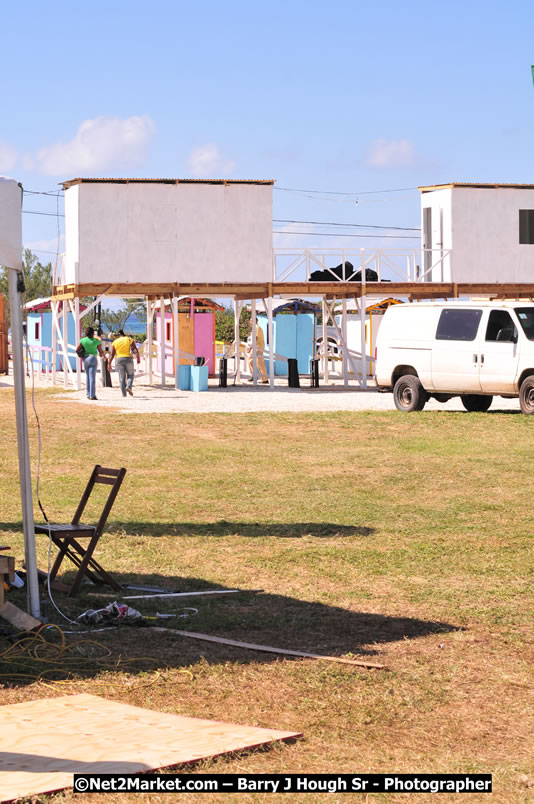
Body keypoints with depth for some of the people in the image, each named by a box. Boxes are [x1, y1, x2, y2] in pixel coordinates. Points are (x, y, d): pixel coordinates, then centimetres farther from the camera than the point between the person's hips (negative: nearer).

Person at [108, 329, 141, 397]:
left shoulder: (115, 342, 5)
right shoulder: (129, 340, 2)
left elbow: (112, 354, 1)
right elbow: (135, 350, -7)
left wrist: (109, 364, 4)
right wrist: (138, 358, 2)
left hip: (119, 359, 1)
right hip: (128, 359, -1)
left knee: (122, 378, 6)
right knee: (130, 375, 14)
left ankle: (124, 393, 4)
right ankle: (128, 387, -11)